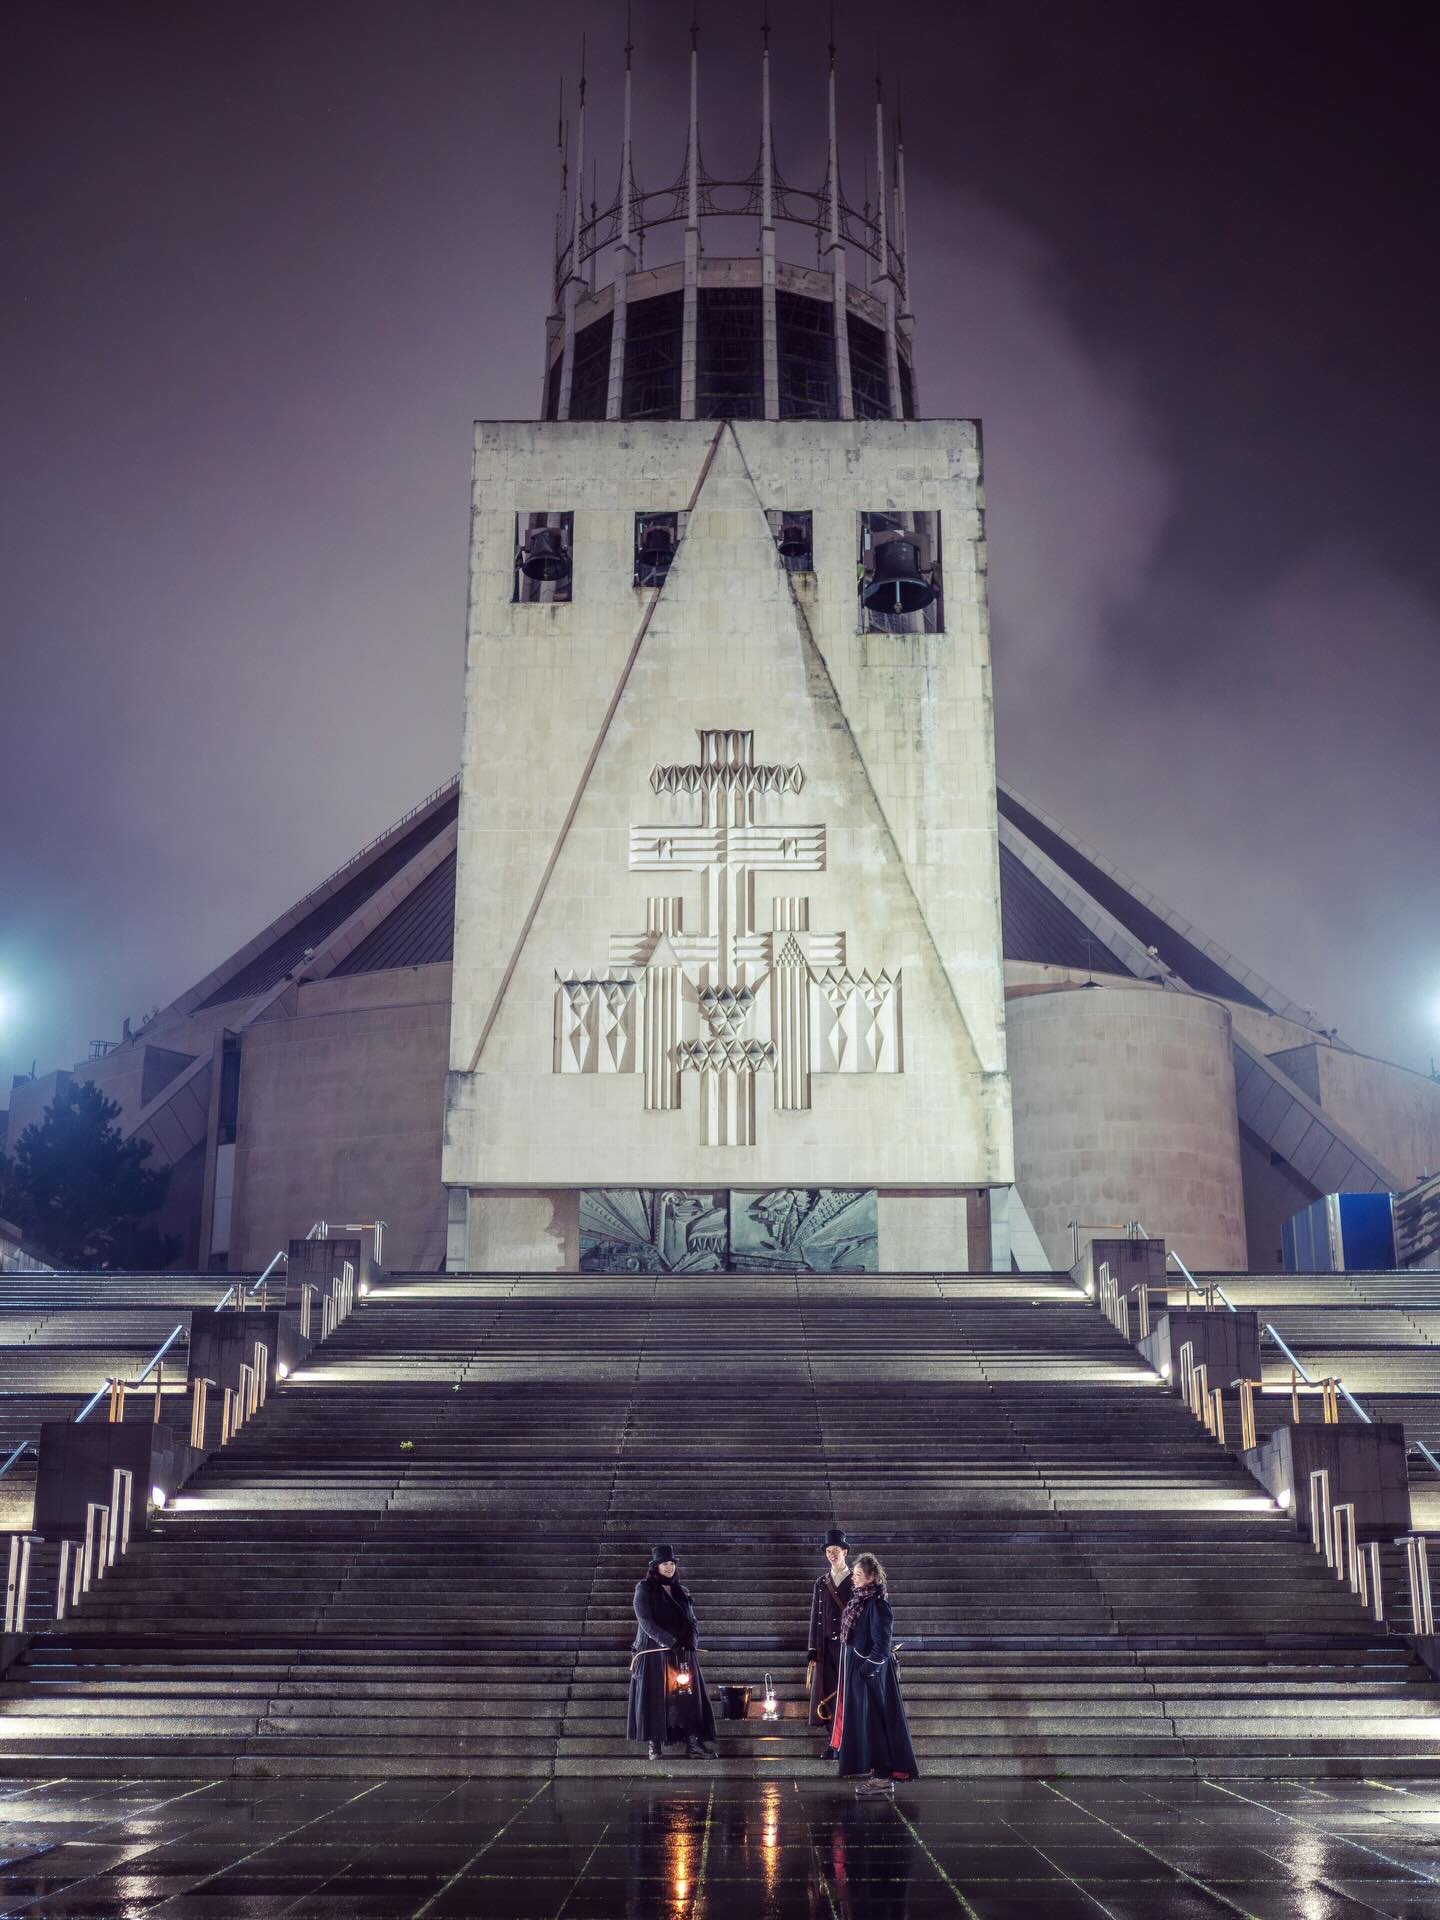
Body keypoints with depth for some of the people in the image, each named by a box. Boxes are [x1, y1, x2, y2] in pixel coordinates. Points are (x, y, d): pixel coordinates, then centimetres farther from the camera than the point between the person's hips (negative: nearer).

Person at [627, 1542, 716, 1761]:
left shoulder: (680, 1591, 15)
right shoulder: (644, 1589, 0)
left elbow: (691, 1620, 13)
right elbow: (645, 1621, -10)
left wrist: (691, 1640, -7)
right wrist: (669, 1641, -19)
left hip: (683, 1653, 4)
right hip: (654, 1652, -4)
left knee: (687, 1694, -3)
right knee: (655, 1696, -5)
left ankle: (692, 1740, -4)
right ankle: (654, 1744, -1)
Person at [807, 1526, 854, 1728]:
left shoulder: (856, 1582, 2)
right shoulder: (821, 1583, 11)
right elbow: (815, 1616, 11)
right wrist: (813, 1650, 6)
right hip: (826, 1645, 3)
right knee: (828, 1692, 1)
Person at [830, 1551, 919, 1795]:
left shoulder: (876, 1603, -18)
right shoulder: (859, 1599, 9)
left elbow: (882, 1644, -19)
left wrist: (866, 1670, -20)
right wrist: (855, 1670, 15)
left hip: (870, 1673, -9)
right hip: (856, 1669, 9)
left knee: (873, 1720, -4)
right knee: (864, 1720, 13)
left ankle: (883, 1776, 2)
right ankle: (877, 1770, 21)